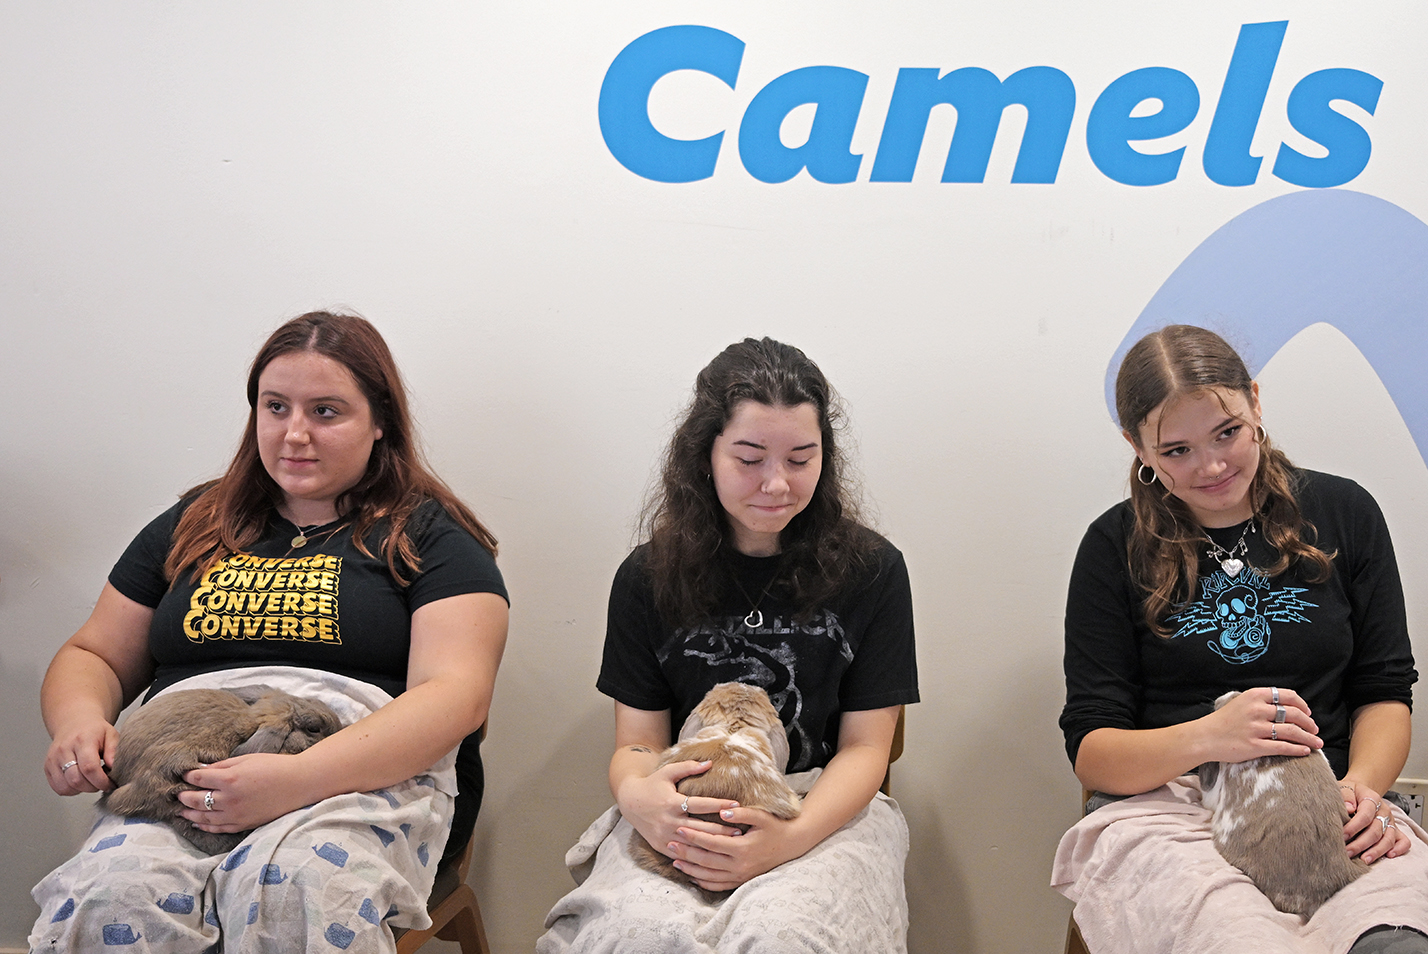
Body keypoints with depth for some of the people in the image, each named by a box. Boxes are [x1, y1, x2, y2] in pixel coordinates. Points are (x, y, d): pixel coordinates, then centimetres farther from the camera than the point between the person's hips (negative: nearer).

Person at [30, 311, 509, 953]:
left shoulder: (429, 535, 8)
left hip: (371, 774, -3)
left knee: (292, 888, -38)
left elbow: (456, 696, -6)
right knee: (111, 891, -31)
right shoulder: (193, 526, 23)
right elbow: (93, 657, 27)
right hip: (182, 775, 4)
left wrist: (298, 778, -20)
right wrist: (79, 720, 0)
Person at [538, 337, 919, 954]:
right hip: (679, 822, 1)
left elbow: (863, 748, 0)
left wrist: (792, 837, -21)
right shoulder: (647, 578, 6)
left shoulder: (872, 572, 2)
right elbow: (637, 741, 5)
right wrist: (637, 794, -22)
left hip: (827, 811, 0)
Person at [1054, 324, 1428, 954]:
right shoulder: (1117, 547, 4)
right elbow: (1089, 749, -1)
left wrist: (1362, 785, -11)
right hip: (1161, 804, -1)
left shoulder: (1344, 512, 10)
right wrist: (1205, 739, -21)